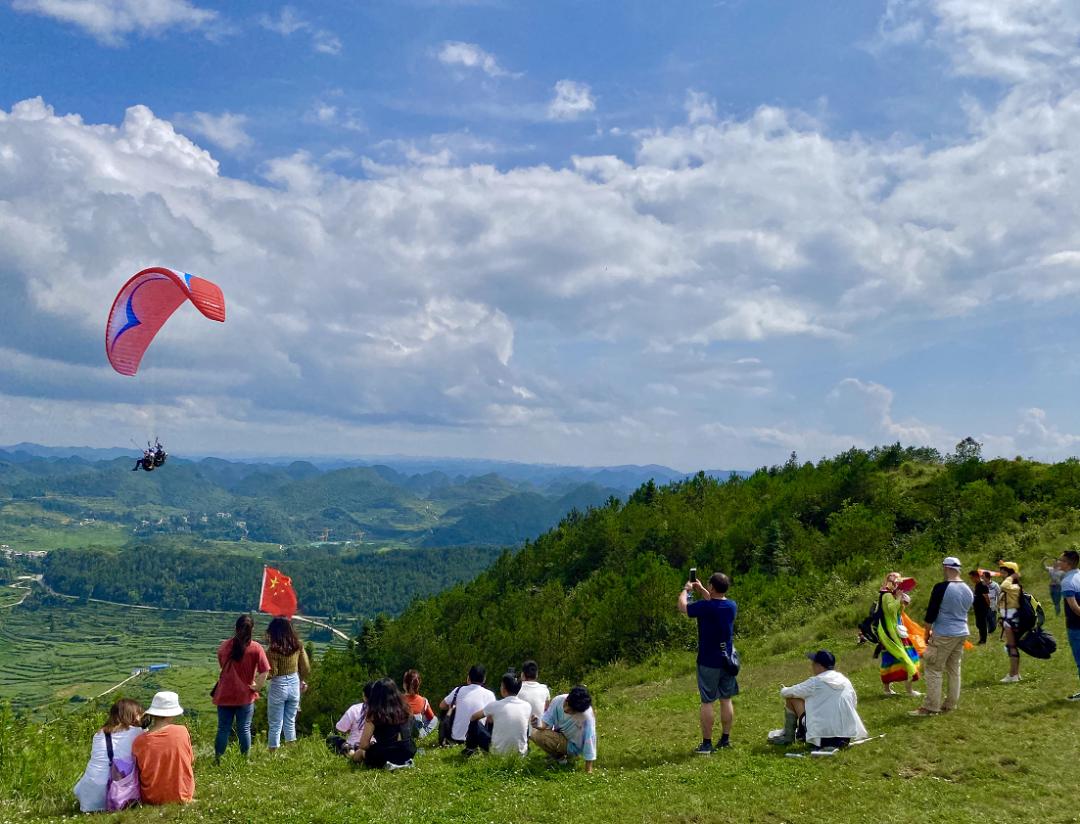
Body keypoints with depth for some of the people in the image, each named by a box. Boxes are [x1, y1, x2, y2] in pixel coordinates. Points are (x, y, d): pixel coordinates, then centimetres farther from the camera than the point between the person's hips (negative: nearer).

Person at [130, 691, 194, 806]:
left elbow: (138, 773, -2)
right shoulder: (182, 732, -16)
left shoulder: (139, 742, -15)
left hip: (151, 799, 0)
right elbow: (191, 761, -3)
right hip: (182, 797, 0)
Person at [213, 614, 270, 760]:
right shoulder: (256, 648, -10)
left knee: (223, 729, 11)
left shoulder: (224, 646, 0)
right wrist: (256, 687, -3)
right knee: (244, 729, 8)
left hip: (224, 694, 2)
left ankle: (217, 759, 14)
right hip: (246, 695, -2)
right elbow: (264, 671, -16)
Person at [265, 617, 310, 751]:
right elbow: (306, 668, 2)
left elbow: (272, 672, -17)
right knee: (290, 722, 19)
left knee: (275, 725, 7)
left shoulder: (273, 650, -17)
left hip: (278, 686, -5)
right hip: (294, 685, 5)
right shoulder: (298, 646, -3)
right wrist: (302, 681, 18)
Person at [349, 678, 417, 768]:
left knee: (361, 752, 27)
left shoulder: (375, 715, -10)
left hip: (383, 758, -2)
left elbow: (363, 745, -10)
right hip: (408, 754, 2)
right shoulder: (405, 710, 3)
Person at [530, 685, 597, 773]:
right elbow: (547, 721, -12)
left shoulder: (587, 715, -36)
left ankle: (560, 757, 1)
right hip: (558, 737, 7)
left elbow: (590, 739, -29)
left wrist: (588, 770, -24)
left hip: (572, 746, -7)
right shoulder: (558, 700, -23)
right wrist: (539, 725, -36)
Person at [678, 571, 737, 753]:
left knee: (707, 702, 1)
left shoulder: (705, 607, -20)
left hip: (708, 662, -6)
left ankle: (706, 743, 4)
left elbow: (682, 607, -4)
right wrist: (700, 590, 23)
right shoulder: (732, 606, -1)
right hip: (727, 660, 6)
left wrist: (686, 590, 12)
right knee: (726, 700, 13)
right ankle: (725, 738, 21)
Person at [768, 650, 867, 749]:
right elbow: (854, 703, 19)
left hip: (821, 739, -6)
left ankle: (788, 736, 15)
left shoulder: (815, 682, -7)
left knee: (791, 698, 5)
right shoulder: (845, 680, 7)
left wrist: (783, 690, 24)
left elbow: (787, 693, 0)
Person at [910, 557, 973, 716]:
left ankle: (931, 707, -3)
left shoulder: (941, 587, -16)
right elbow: (966, 611, 16)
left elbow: (931, 612, -13)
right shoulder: (968, 590, 6)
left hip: (943, 635, -7)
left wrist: (927, 632, -2)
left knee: (933, 669, -2)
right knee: (954, 669, 14)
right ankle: (950, 705, 20)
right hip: (962, 633, 7)